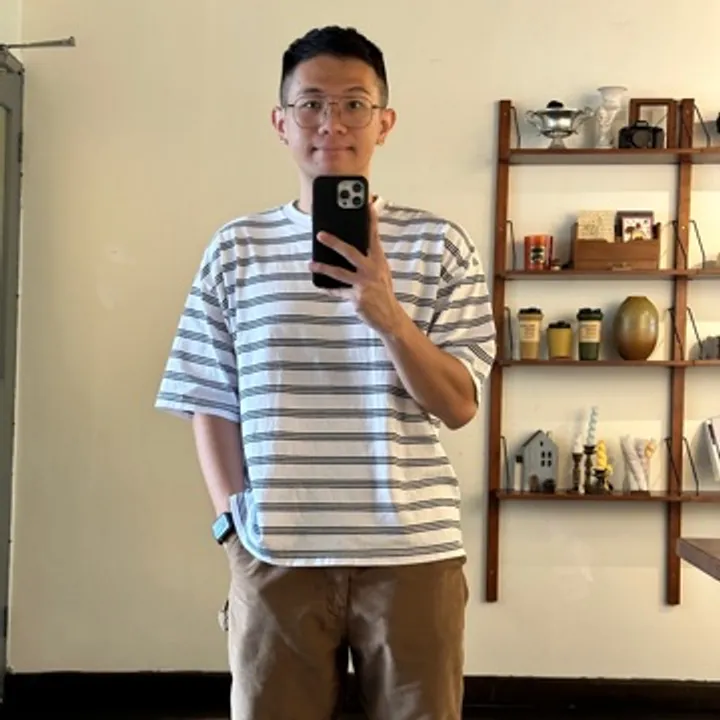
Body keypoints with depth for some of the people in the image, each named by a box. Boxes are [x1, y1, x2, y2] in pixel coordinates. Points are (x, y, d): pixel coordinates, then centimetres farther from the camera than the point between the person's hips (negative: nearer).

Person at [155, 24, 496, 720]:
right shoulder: (236, 248, 5)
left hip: (412, 554, 0)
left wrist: (387, 314, -18)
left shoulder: (437, 243, 1)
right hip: (276, 557, 1)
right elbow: (212, 404, 6)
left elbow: (459, 405, -4)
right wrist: (231, 522, -5)